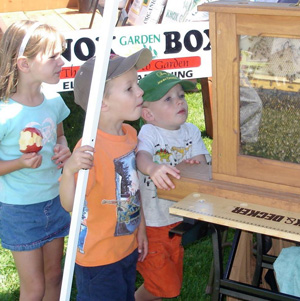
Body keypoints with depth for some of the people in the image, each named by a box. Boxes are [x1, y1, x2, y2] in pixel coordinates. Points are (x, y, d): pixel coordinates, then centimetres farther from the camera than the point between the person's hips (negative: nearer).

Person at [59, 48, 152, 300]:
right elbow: (69, 204, -27)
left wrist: (141, 228, 16)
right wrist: (69, 170, -45)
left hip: (128, 248, 8)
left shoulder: (130, 133, 0)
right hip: (98, 258, -8)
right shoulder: (90, 148, -27)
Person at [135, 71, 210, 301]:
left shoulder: (191, 131, 1)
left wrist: (195, 164, -27)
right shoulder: (149, 133, -18)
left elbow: (201, 162, -3)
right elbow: (142, 156, -37)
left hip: (177, 220, 6)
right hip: (149, 223, -6)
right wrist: (152, 168, -60)